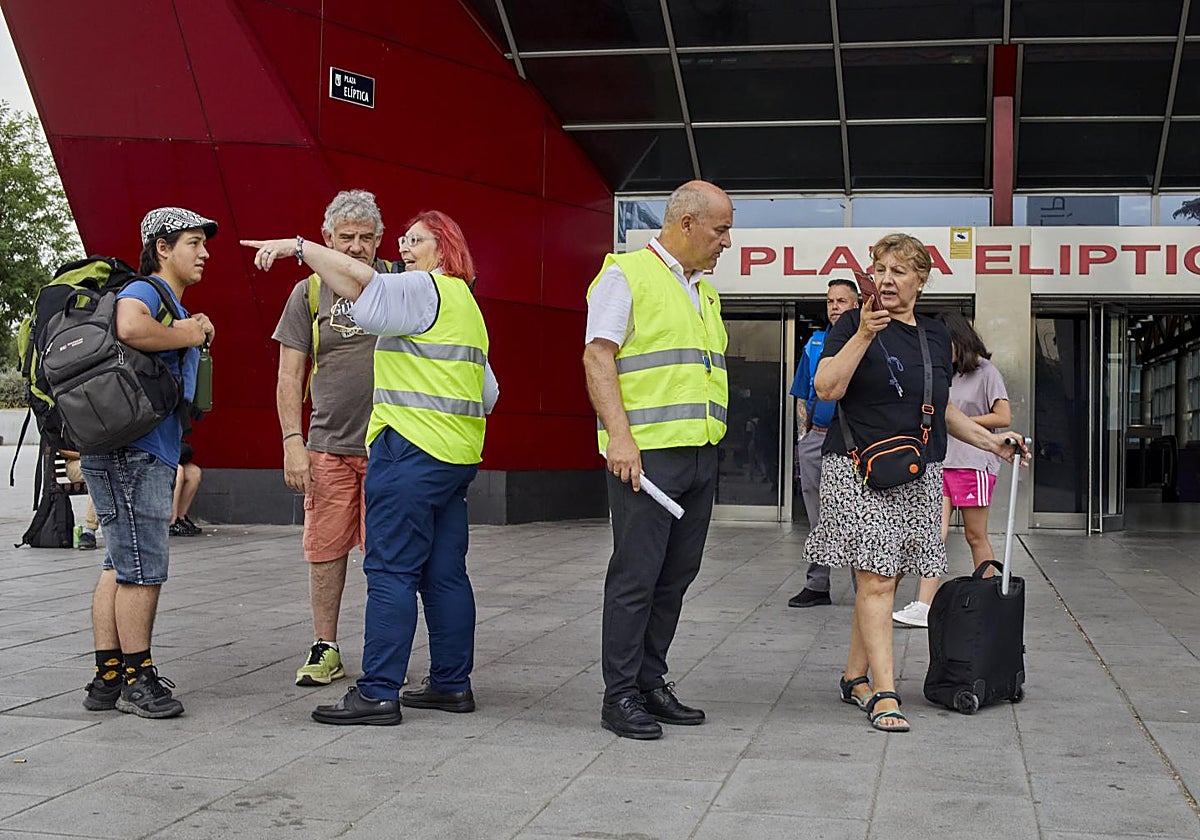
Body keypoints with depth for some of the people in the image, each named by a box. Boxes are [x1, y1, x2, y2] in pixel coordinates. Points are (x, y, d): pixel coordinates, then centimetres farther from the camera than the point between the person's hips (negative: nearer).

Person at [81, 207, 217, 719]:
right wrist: (190, 336, -15)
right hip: (132, 451, -11)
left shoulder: (173, 307, 23)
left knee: (121, 568, 11)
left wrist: (195, 334, 5)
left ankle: (108, 678, 17)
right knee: (143, 568, -6)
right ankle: (137, 680, 1)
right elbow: (130, 328, -32)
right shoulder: (144, 291, -8)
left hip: (150, 455, 11)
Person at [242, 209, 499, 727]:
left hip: (411, 449, -10)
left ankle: (378, 693, -9)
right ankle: (452, 683, 14)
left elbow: (360, 280, -23)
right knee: (445, 572, 11)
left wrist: (296, 247, -20)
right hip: (458, 455, 10)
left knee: (391, 570, -9)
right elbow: (488, 392, 26)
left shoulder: (424, 290, -6)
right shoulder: (466, 303, 23)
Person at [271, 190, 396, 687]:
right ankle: (325, 650, 14)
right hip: (328, 445, 1)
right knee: (325, 549, 3)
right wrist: (292, 441, -6)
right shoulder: (309, 292, 6)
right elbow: (289, 375, 5)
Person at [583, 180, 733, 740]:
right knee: (636, 576, -6)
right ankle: (620, 695, 1)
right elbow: (598, 357, -11)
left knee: (675, 576, 10)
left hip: (700, 456, 8)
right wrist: (620, 437, -20)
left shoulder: (704, 292, 21)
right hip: (646, 454, -8)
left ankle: (651, 683, 19)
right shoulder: (626, 275, -3)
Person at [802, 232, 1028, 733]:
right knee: (876, 579, -11)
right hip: (859, 470, -6)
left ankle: (855, 677, 20)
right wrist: (864, 334, -21)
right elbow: (827, 388, -15)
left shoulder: (935, 336, 16)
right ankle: (884, 694, -12)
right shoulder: (852, 325, -2)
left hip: (918, 475, 6)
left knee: (883, 578, 8)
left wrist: (990, 441, 17)